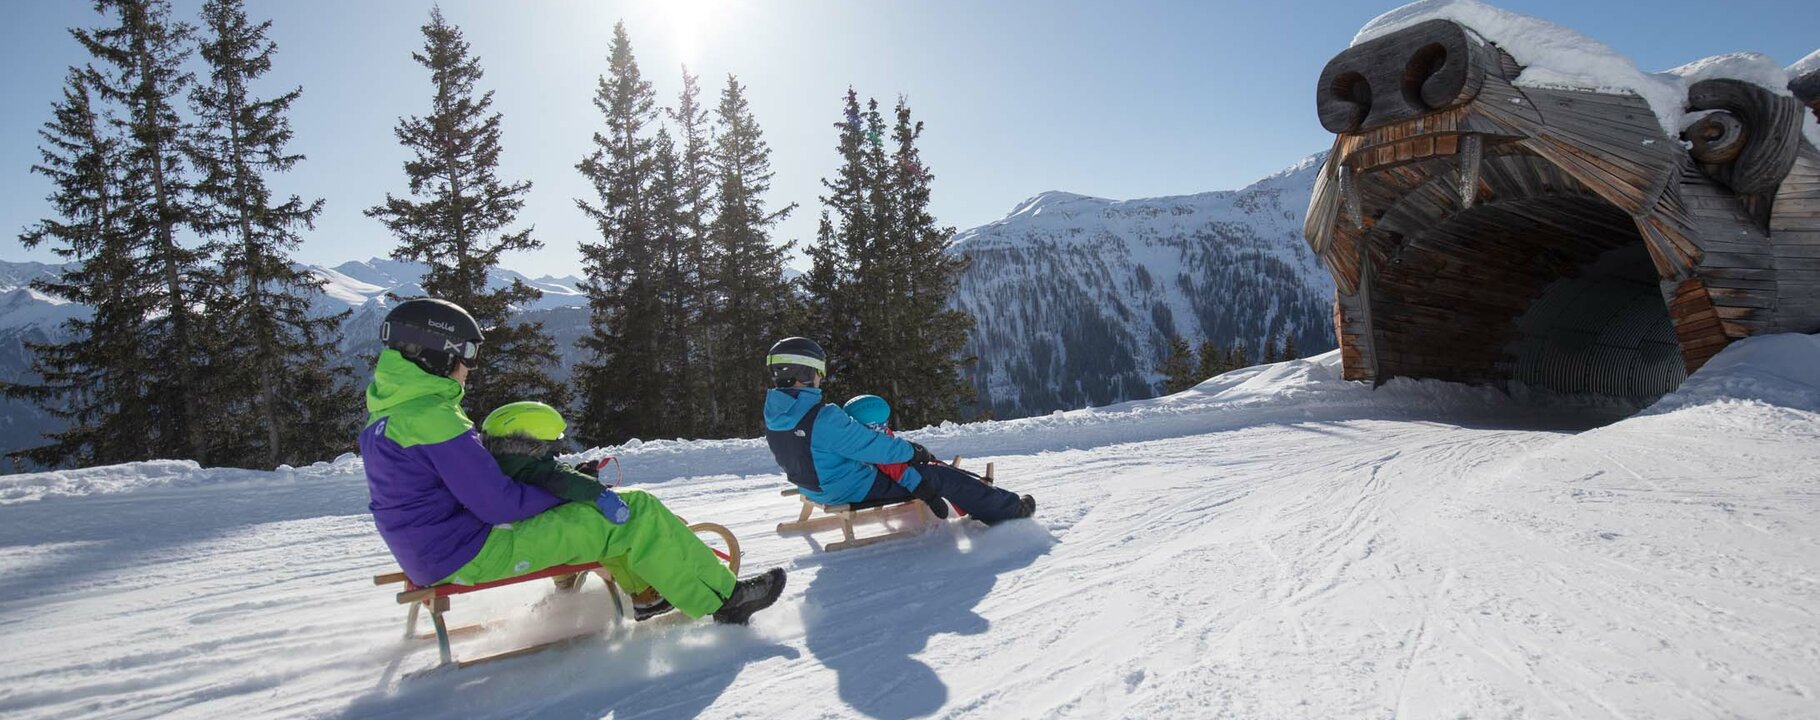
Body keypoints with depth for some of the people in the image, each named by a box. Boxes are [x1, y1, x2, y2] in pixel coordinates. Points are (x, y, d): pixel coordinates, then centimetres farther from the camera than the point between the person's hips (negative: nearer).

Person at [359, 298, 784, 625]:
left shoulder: (387, 412, 10)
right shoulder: (432, 418, -22)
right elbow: (498, 503, -24)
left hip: (435, 553, 10)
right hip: (471, 556, -10)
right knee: (636, 514, -12)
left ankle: (643, 586, 23)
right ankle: (722, 600, -1)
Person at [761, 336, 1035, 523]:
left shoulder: (775, 416, -3)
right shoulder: (823, 417, -30)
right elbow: (871, 445, -22)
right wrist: (913, 451, -4)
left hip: (819, 490, 9)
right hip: (856, 490, -9)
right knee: (939, 475, 0)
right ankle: (1009, 510, 13)